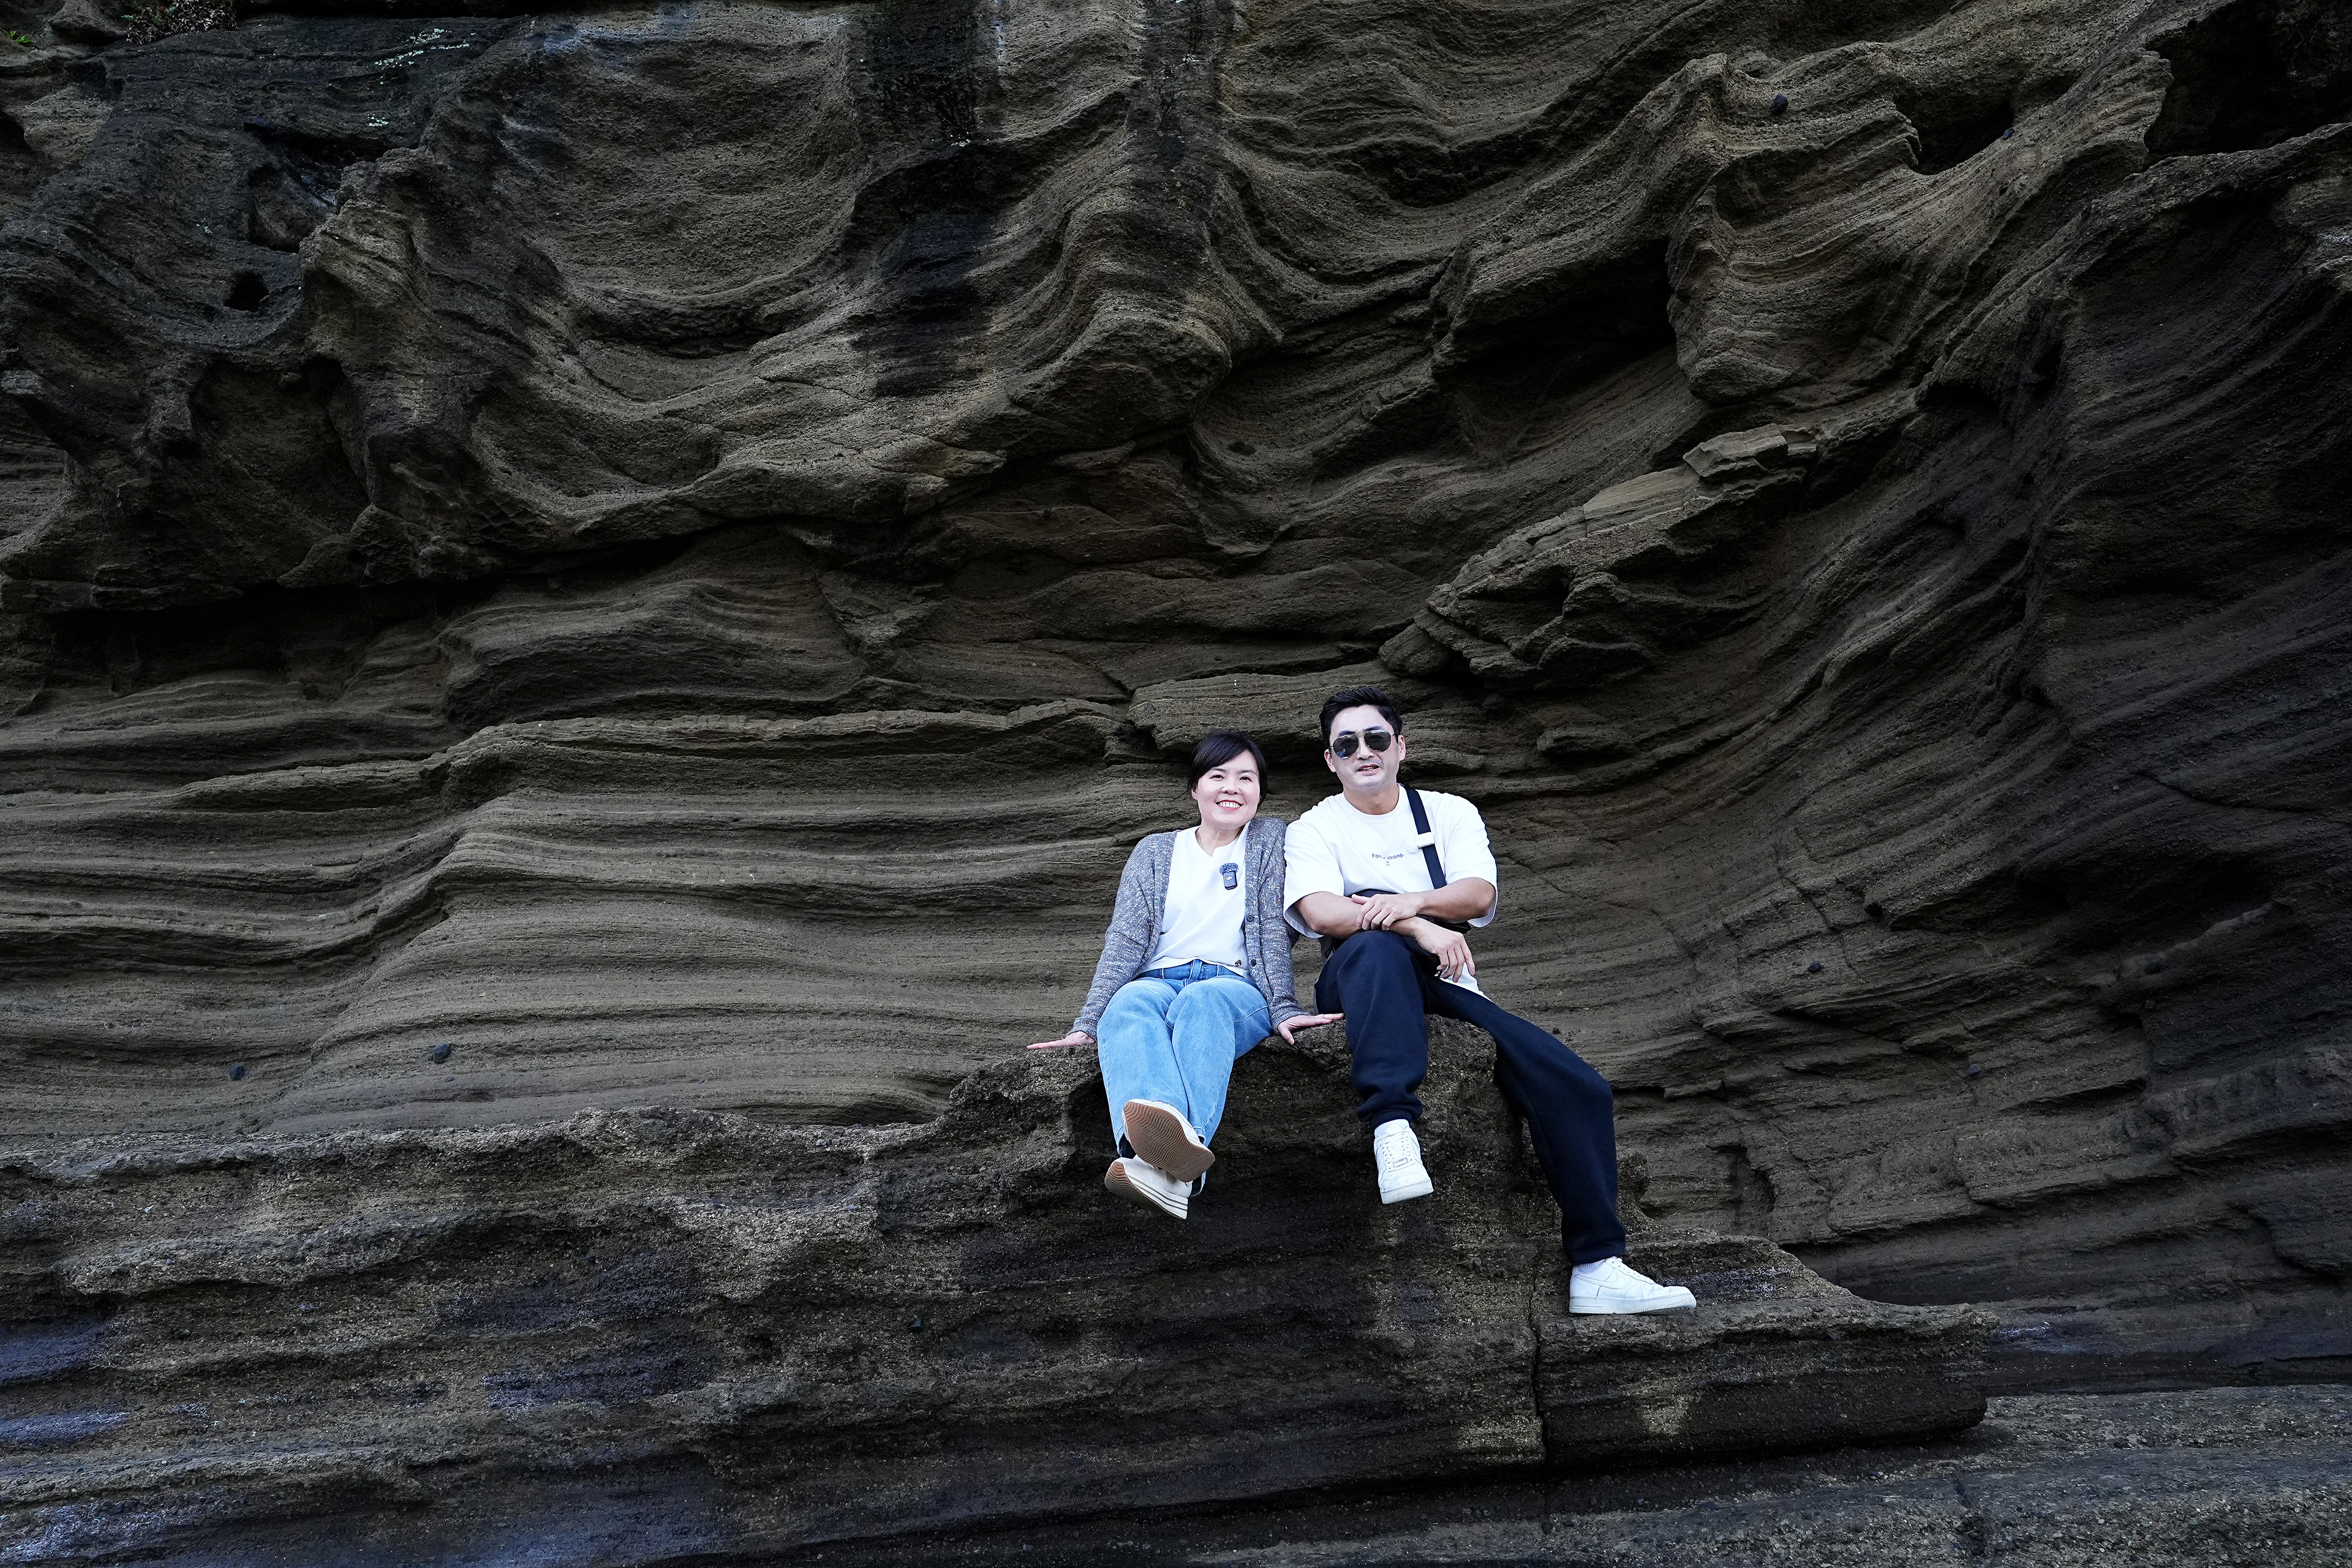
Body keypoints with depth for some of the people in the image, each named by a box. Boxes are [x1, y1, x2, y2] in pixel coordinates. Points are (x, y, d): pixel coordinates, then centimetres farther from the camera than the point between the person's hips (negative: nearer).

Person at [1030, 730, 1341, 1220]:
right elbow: (1125, 940, 8)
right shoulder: (1154, 852, 19)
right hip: (1158, 980, 2)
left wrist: (1283, 1008, -8)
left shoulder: (1270, 839, 16)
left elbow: (1274, 930, 6)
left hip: (1234, 986, -1)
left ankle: (1169, 1163, -65)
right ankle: (1169, 1143, -65)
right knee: (1130, 1002, -35)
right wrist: (1087, 1025, -4)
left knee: (1201, 1001, -38)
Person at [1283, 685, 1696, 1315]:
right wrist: (1419, 927, -24)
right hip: (1360, 985, -3)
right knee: (1377, 945, -40)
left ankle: (1596, 1267, -11)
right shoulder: (1314, 830, 10)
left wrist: (1411, 900, -20)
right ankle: (1393, 1126, -50)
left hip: (1445, 986, 3)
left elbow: (1478, 894, 0)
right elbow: (1319, 911, -11)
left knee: (1576, 1086, -16)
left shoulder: (1450, 813, 19)